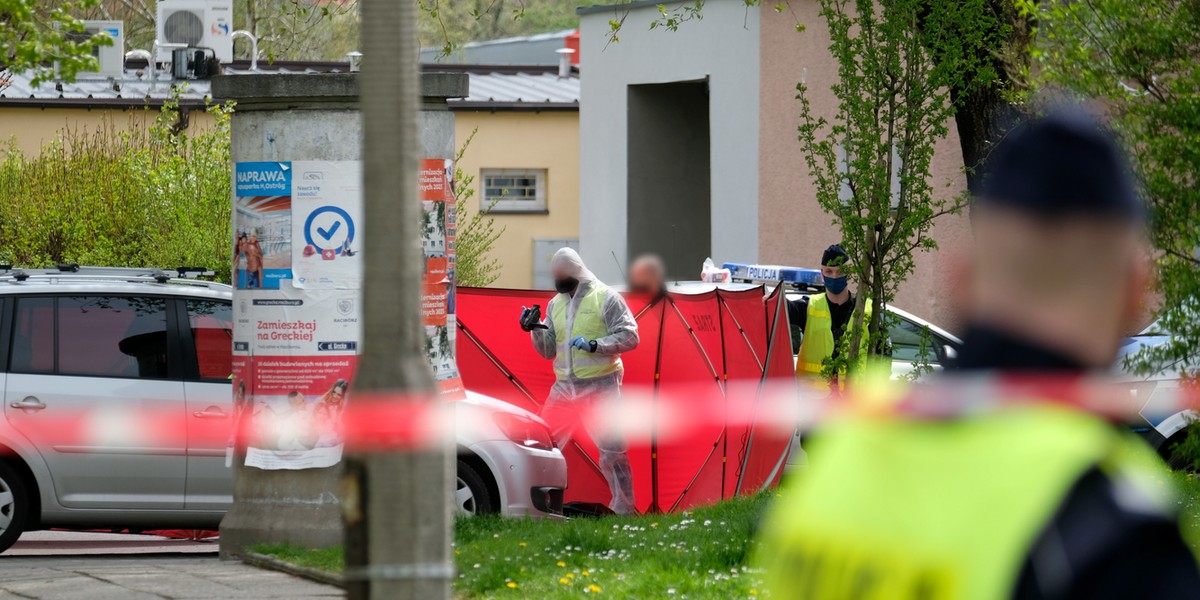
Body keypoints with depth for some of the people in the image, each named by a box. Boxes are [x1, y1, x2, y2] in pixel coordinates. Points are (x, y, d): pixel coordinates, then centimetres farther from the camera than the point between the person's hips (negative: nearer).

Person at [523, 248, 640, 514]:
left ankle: (623, 508, 2)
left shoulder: (605, 298, -4)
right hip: (565, 387, 6)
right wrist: (536, 330, -3)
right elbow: (549, 350, 15)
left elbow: (629, 337, -9)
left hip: (600, 386, -6)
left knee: (611, 450, -6)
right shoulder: (555, 304, 14)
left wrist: (595, 345, -20)